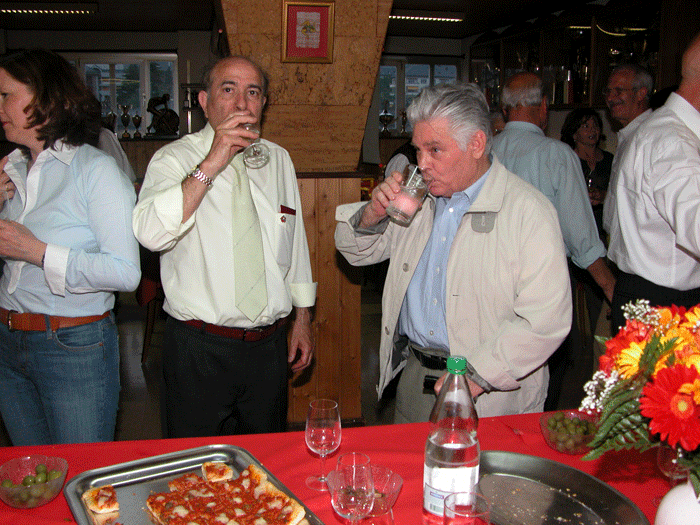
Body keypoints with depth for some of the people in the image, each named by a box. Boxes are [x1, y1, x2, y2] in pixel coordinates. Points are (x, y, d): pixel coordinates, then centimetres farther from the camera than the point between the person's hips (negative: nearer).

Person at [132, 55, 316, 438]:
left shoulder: (279, 160, 8)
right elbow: (150, 234, -25)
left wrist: (302, 320, 13)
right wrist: (211, 165, -27)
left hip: (269, 346, 4)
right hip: (199, 348, -4)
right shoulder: (175, 158, -6)